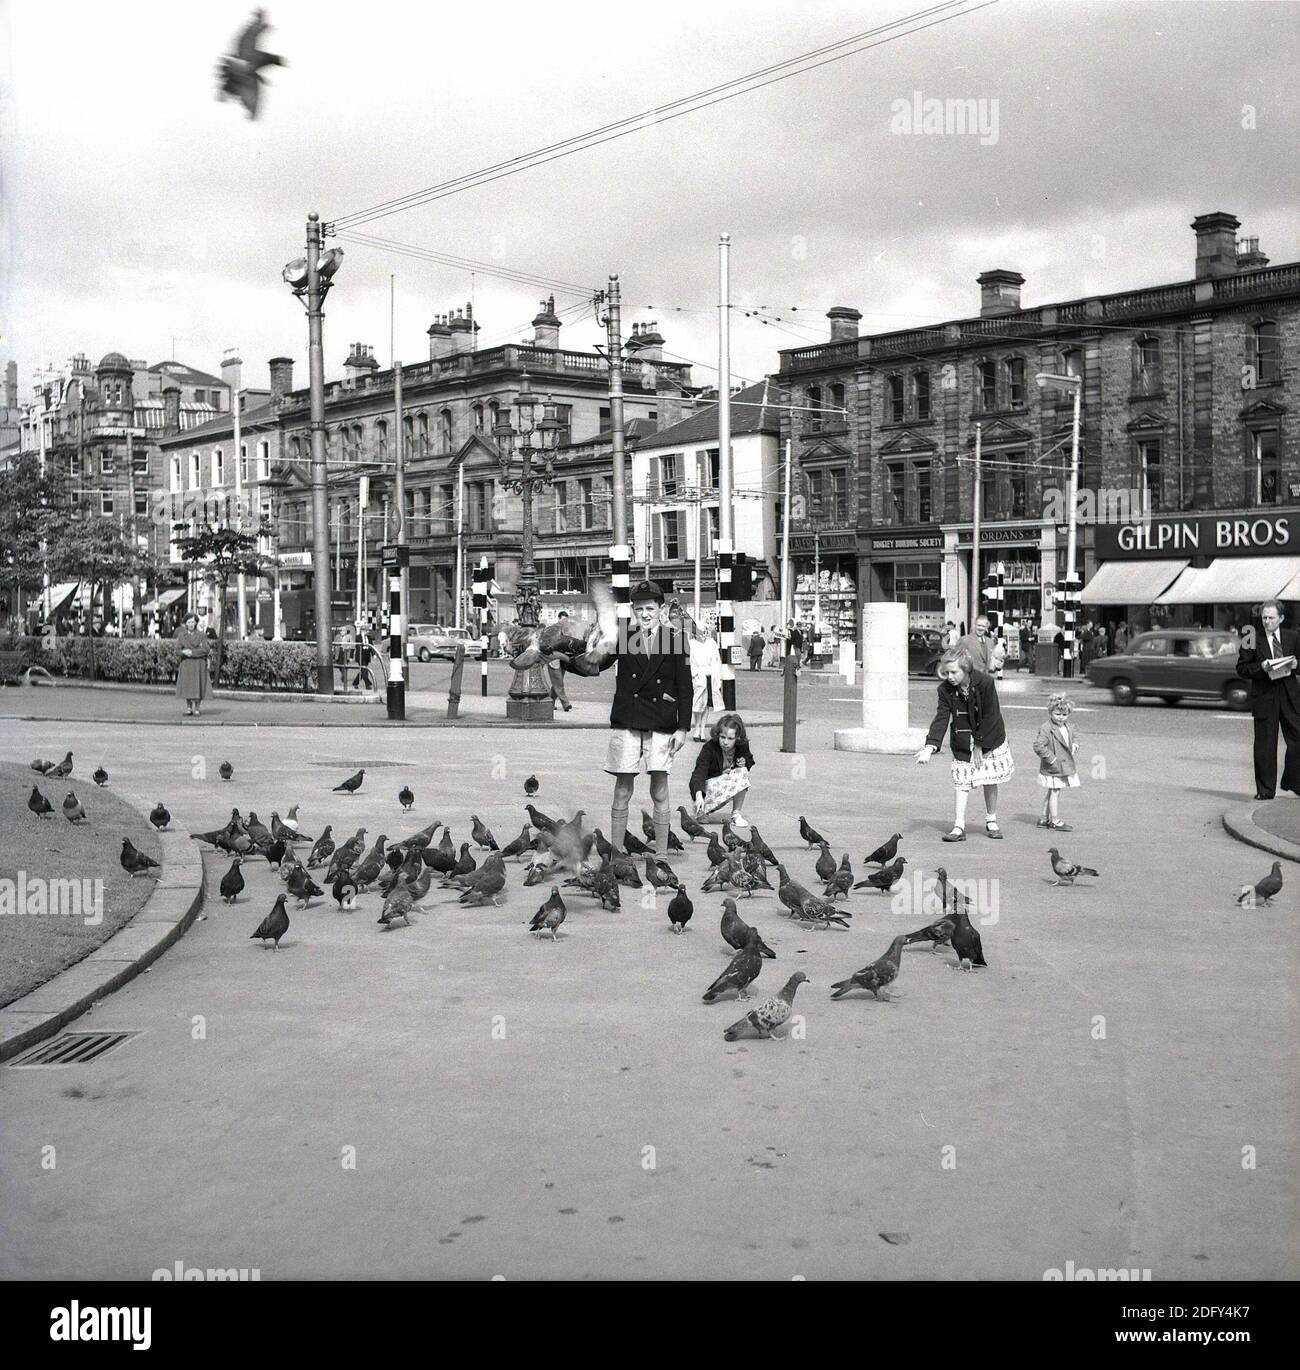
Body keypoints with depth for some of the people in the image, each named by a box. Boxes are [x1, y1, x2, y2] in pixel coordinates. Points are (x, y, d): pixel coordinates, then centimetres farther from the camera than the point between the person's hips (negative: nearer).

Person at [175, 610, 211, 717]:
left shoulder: (202, 635, 1)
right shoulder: (181, 635, 5)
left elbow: (206, 649, -10)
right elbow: (178, 649, -6)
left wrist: (192, 652, -17)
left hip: (199, 664, -2)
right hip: (186, 664, 2)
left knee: (198, 686, -3)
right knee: (187, 686, 2)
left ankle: (196, 709, 3)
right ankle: (188, 708, 10)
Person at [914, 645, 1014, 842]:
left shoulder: (985, 682, -23)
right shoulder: (945, 689, -15)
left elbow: (989, 717, -19)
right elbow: (941, 718, -17)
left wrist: (980, 746, -17)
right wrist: (930, 747, -30)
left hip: (991, 738, -1)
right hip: (962, 742, 2)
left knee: (990, 781, 9)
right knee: (961, 781, -6)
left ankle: (991, 822, 26)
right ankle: (959, 827, -6)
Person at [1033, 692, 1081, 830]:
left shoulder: (1067, 727, 8)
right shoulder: (1046, 729, -19)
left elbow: (1073, 737, 28)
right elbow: (1038, 746, -25)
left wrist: (1075, 744, 5)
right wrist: (1051, 759, -23)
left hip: (1065, 766, 8)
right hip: (1053, 769, -8)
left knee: (1051, 793, 16)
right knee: (1055, 793, -4)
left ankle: (1044, 819, 25)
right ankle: (1055, 821, 4)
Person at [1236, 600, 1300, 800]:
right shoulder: (1252, 638, 0)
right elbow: (1241, 669, -1)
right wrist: (1261, 667, -17)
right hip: (1264, 697, -2)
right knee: (1264, 745, 1)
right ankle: (1265, 789, 9)